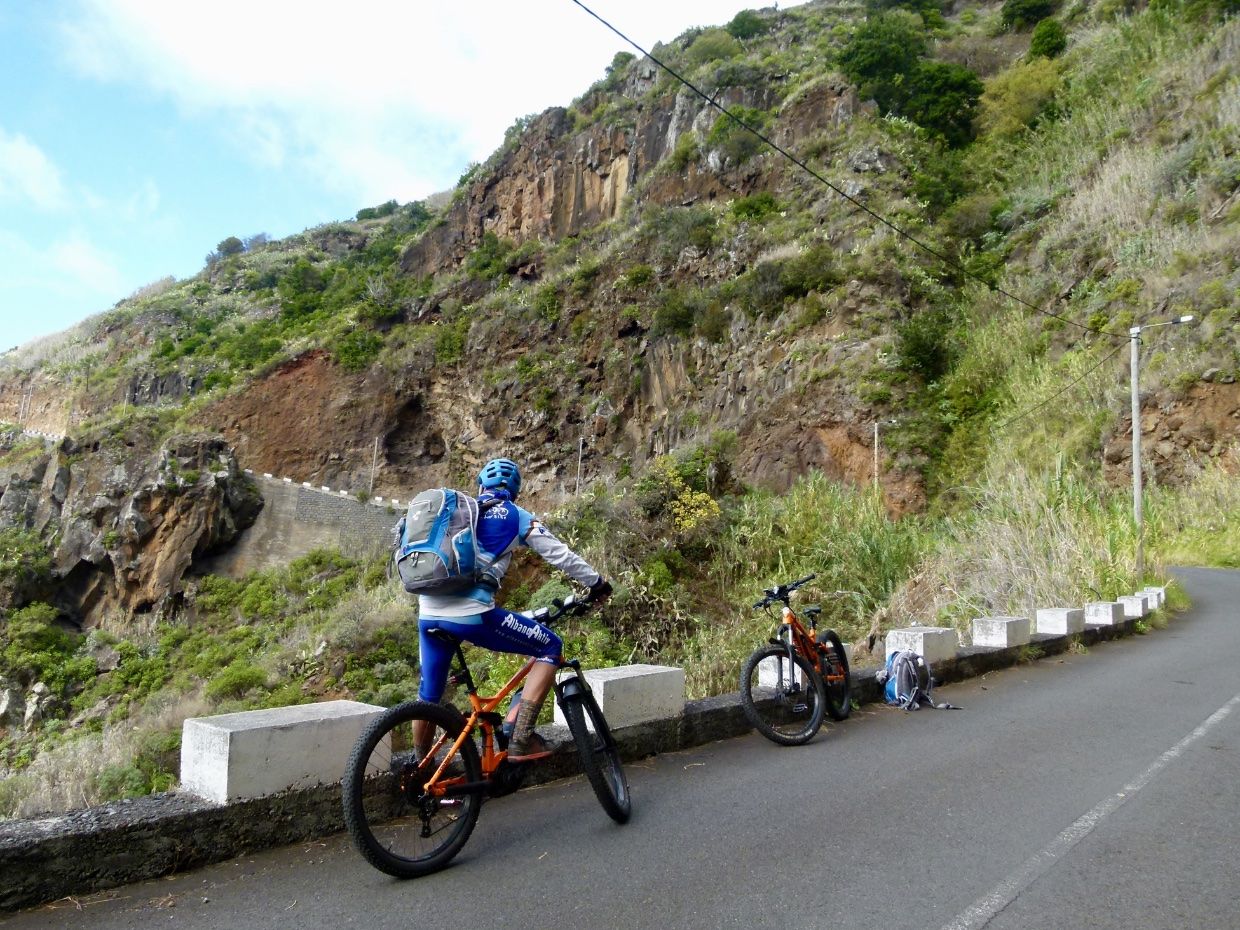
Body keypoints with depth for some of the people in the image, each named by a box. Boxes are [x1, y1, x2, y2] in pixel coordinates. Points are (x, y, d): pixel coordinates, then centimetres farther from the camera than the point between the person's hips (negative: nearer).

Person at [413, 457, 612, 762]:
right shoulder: (516, 516, 11)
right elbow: (560, 555, 11)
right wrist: (597, 583, 25)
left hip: (428, 613, 6)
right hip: (472, 614, -6)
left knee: (429, 696, 25)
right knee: (550, 647, 10)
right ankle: (521, 740, 3)